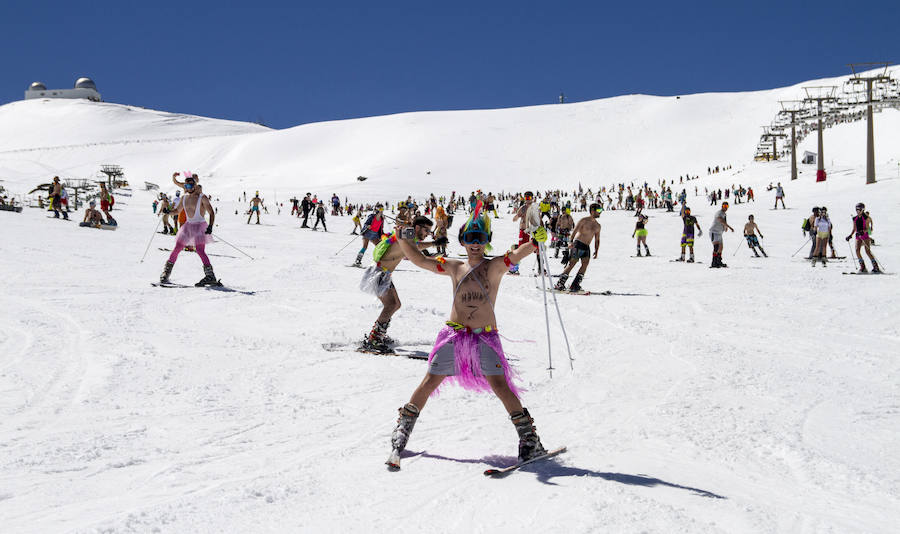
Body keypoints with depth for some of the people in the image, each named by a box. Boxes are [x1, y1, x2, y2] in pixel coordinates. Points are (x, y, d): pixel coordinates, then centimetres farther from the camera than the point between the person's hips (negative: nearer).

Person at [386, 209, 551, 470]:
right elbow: (420, 260, 13)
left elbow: (516, 255, -16)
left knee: (500, 385, -12)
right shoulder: (453, 267, 11)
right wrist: (404, 238, 2)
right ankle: (402, 431, 20)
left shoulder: (495, 266, 2)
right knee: (429, 382, 4)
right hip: (453, 334, 3)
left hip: (485, 338, -3)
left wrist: (535, 240, -34)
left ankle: (530, 439, -1)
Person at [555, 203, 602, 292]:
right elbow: (575, 231, -10)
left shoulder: (597, 226, 16)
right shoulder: (584, 220, -2)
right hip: (577, 244, -6)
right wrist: (572, 241, -23)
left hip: (586, 247, 6)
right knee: (572, 263, -12)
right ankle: (560, 283, -8)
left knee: (585, 263, -12)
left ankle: (574, 285, -11)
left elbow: (597, 240, 21)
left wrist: (596, 251, 10)